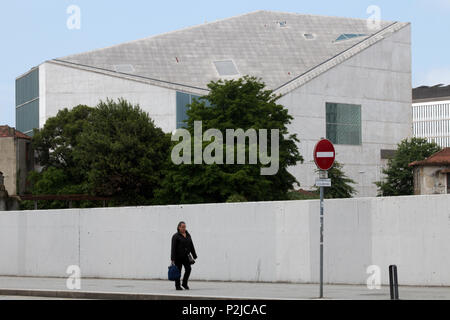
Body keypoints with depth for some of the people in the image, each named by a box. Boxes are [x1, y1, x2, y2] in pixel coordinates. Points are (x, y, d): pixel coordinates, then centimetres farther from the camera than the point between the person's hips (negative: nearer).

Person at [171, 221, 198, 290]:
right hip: (178, 257, -4)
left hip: (186, 256, 4)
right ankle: (177, 286, 12)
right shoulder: (176, 236, -7)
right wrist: (173, 259, -16)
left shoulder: (188, 235, 10)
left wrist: (194, 256, 10)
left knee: (188, 269, -10)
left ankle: (185, 283, 7)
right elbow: (173, 248, -11)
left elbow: (191, 246, 14)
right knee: (178, 271, 1)